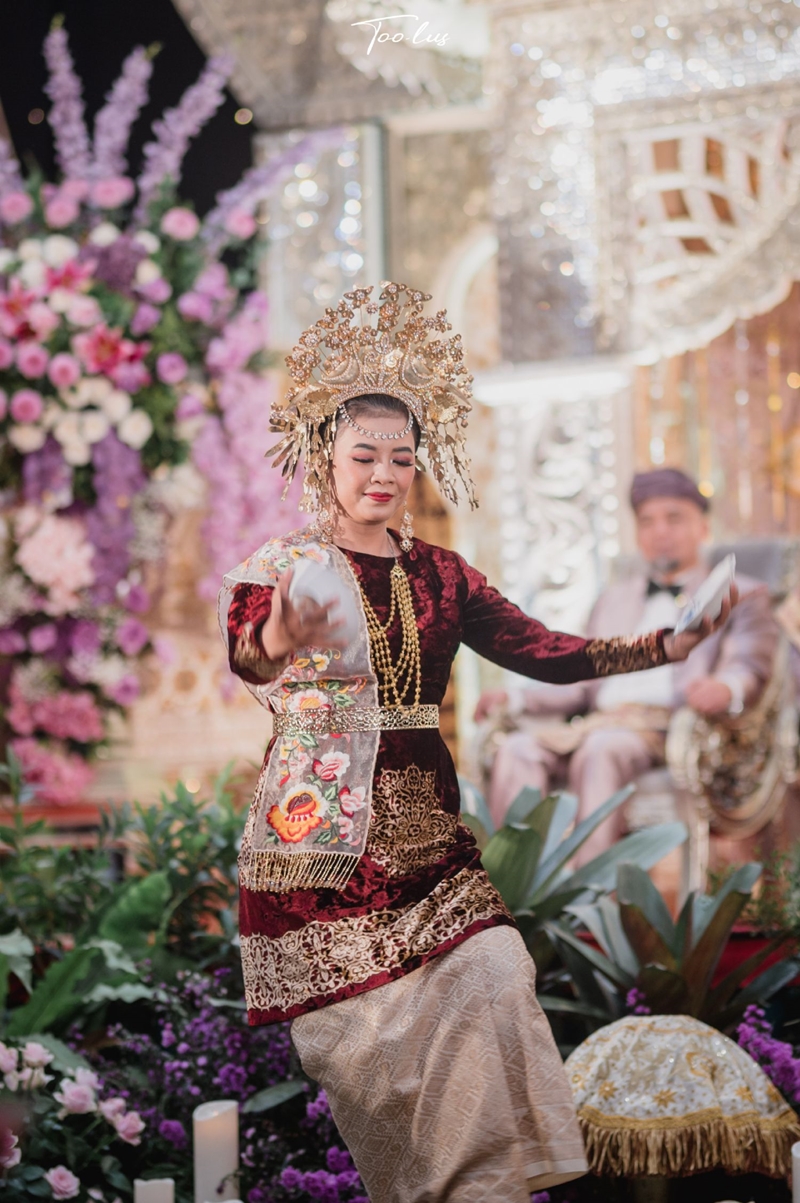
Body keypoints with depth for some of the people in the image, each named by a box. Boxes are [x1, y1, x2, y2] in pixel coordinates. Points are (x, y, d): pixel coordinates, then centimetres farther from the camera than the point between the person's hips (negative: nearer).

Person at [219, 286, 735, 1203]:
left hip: (427, 833, 4)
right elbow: (241, 653, -24)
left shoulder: (439, 575, 12)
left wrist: (670, 646, -9)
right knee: (365, 1033, -3)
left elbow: (547, 653, 4)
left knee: (492, 982, -13)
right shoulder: (276, 566, -3)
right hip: (321, 839, -4)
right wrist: (276, 640, -49)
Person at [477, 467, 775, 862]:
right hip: (599, 721, 5)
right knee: (518, 748, -26)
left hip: (669, 726, -5)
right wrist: (516, 698, 11)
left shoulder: (739, 596, 16)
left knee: (601, 750, -37)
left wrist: (726, 689, -28)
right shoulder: (612, 600, 32)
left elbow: (747, 667, -2)